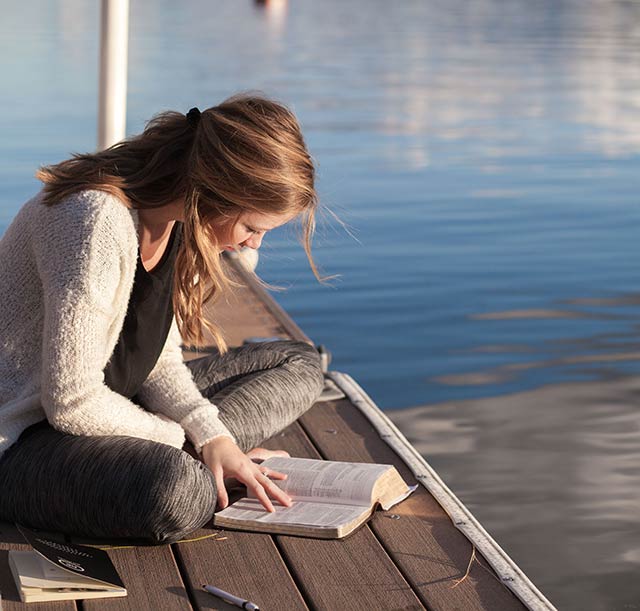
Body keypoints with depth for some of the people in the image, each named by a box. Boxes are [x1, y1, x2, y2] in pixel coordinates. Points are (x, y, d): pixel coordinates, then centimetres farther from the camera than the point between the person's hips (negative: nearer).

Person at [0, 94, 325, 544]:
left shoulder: (178, 221, -1)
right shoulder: (99, 223, -29)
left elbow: (158, 359, 4)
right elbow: (72, 403, -28)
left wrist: (212, 436, -13)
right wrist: (178, 436, -13)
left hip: (113, 407, 10)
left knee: (298, 365, 9)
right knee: (175, 492, -40)